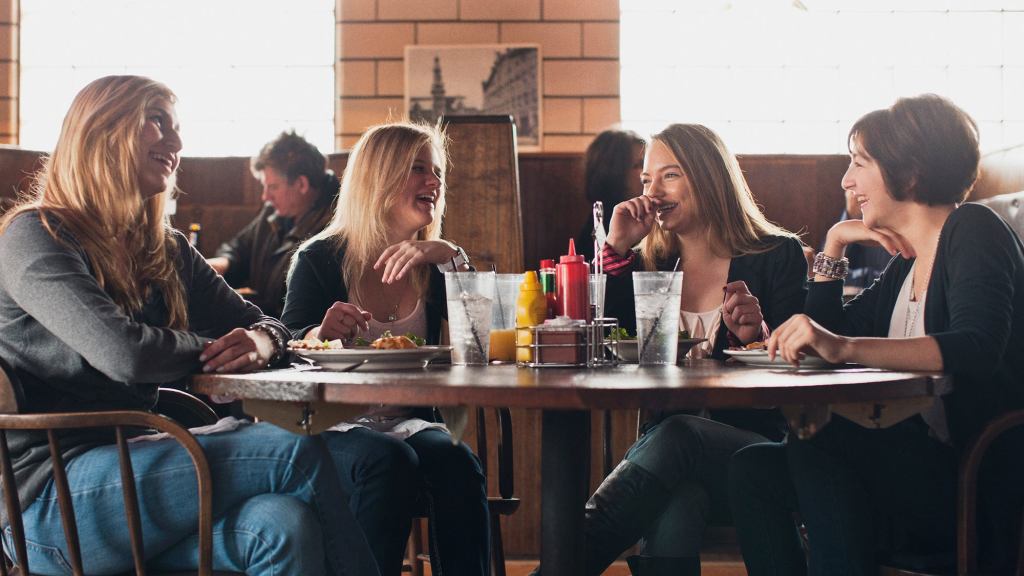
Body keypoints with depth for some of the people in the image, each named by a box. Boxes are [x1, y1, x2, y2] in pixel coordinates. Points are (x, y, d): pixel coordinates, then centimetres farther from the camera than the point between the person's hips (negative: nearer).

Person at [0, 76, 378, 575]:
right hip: (53, 501, -6)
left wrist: (261, 340, -8)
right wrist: (219, 350, -3)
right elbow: (125, 354, -22)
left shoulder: (166, 249, 18)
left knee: (283, 524, -27)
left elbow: (255, 322, 18)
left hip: (137, 463, 7)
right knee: (295, 454, -24)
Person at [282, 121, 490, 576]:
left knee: (457, 463, -29)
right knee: (391, 461, -34)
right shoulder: (320, 259, 3)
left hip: (410, 420, 3)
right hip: (333, 424, -3)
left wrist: (452, 259, -16)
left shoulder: (432, 264, 11)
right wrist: (321, 334, -24)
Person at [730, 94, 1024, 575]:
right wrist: (833, 245, 12)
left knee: (818, 437, -28)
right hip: (923, 475, 8)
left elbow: (977, 350, -27)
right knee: (753, 471, -10)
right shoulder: (907, 265, 17)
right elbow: (825, 333, 21)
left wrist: (844, 346, -37)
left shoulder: (974, 232, -8)